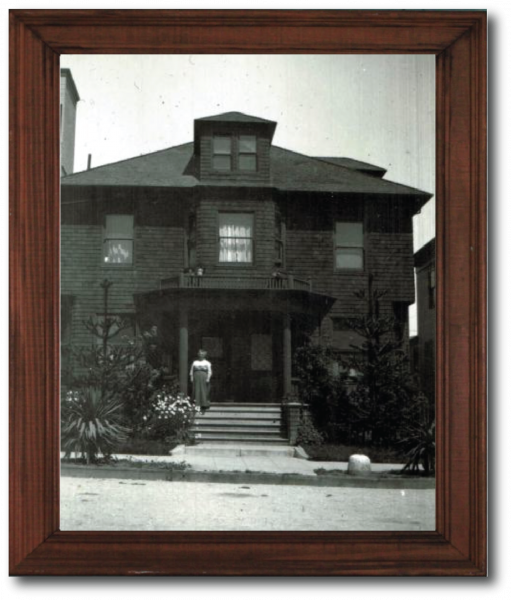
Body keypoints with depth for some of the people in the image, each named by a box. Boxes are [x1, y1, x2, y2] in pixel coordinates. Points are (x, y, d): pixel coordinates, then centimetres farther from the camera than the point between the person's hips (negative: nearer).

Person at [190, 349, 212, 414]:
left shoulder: (207, 363, 7)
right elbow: (191, 371, 12)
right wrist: (191, 377, -2)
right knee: (196, 391, -8)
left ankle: (203, 409, 2)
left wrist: (208, 379, -12)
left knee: (204, 393, -2)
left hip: (204, 379, -1)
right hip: (196, 379, 2)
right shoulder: (195, 362, 14)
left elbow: (210, 372, 1)